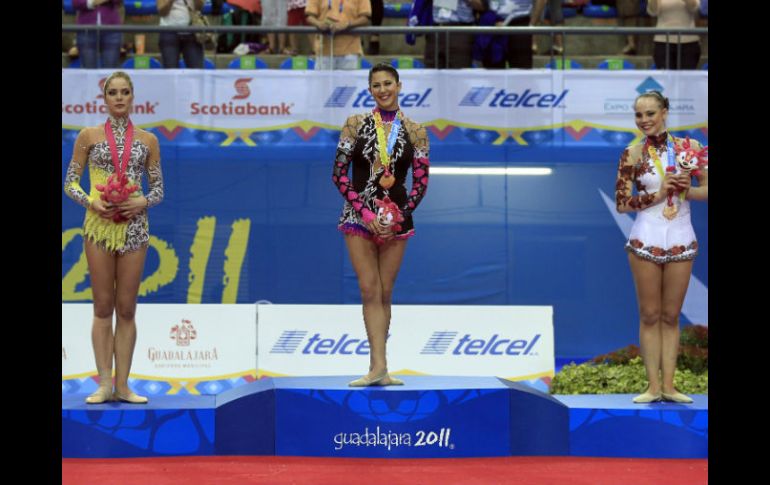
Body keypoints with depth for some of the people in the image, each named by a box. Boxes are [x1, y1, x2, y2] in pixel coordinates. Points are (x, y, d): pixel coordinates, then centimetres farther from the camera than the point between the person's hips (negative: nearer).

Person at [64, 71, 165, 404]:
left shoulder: (147, 140, 8)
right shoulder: (89, 136, 4)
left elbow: (158, 189, 10)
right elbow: (70, 182, 5)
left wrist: (143, 203, -10)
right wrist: (90, 202, -12)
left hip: (133, 226, 1)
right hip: (99, 225, -1)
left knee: (126, 308, 3)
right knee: (103, 307, 0)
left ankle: (122, 385, 6)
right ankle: (105, 383, 3)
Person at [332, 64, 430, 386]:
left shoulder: (415, 131, 4)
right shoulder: (355, 124, 2)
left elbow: (421, 183, 5)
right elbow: (339, 175, -1)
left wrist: (398, 217, -7)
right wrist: (366, 215, -9)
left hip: (396, 219, 1)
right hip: (359, 217, -1)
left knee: (384, 294, 3)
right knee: (370, 291, -8)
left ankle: (377, 368, 5)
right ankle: (379, 367, -14)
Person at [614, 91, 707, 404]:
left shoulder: (687, 147, 1)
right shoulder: (632, 155, -3)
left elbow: (706, 188, 5)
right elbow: (621, 203, -4)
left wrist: (686, 191, -14)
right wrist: (658, 193, -14)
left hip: (681, 241, 2)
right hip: (646, 240, -2)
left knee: (671, 316, 7)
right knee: (650, 315, 2)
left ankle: (668, 385, 10)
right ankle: (653, 386, 5)